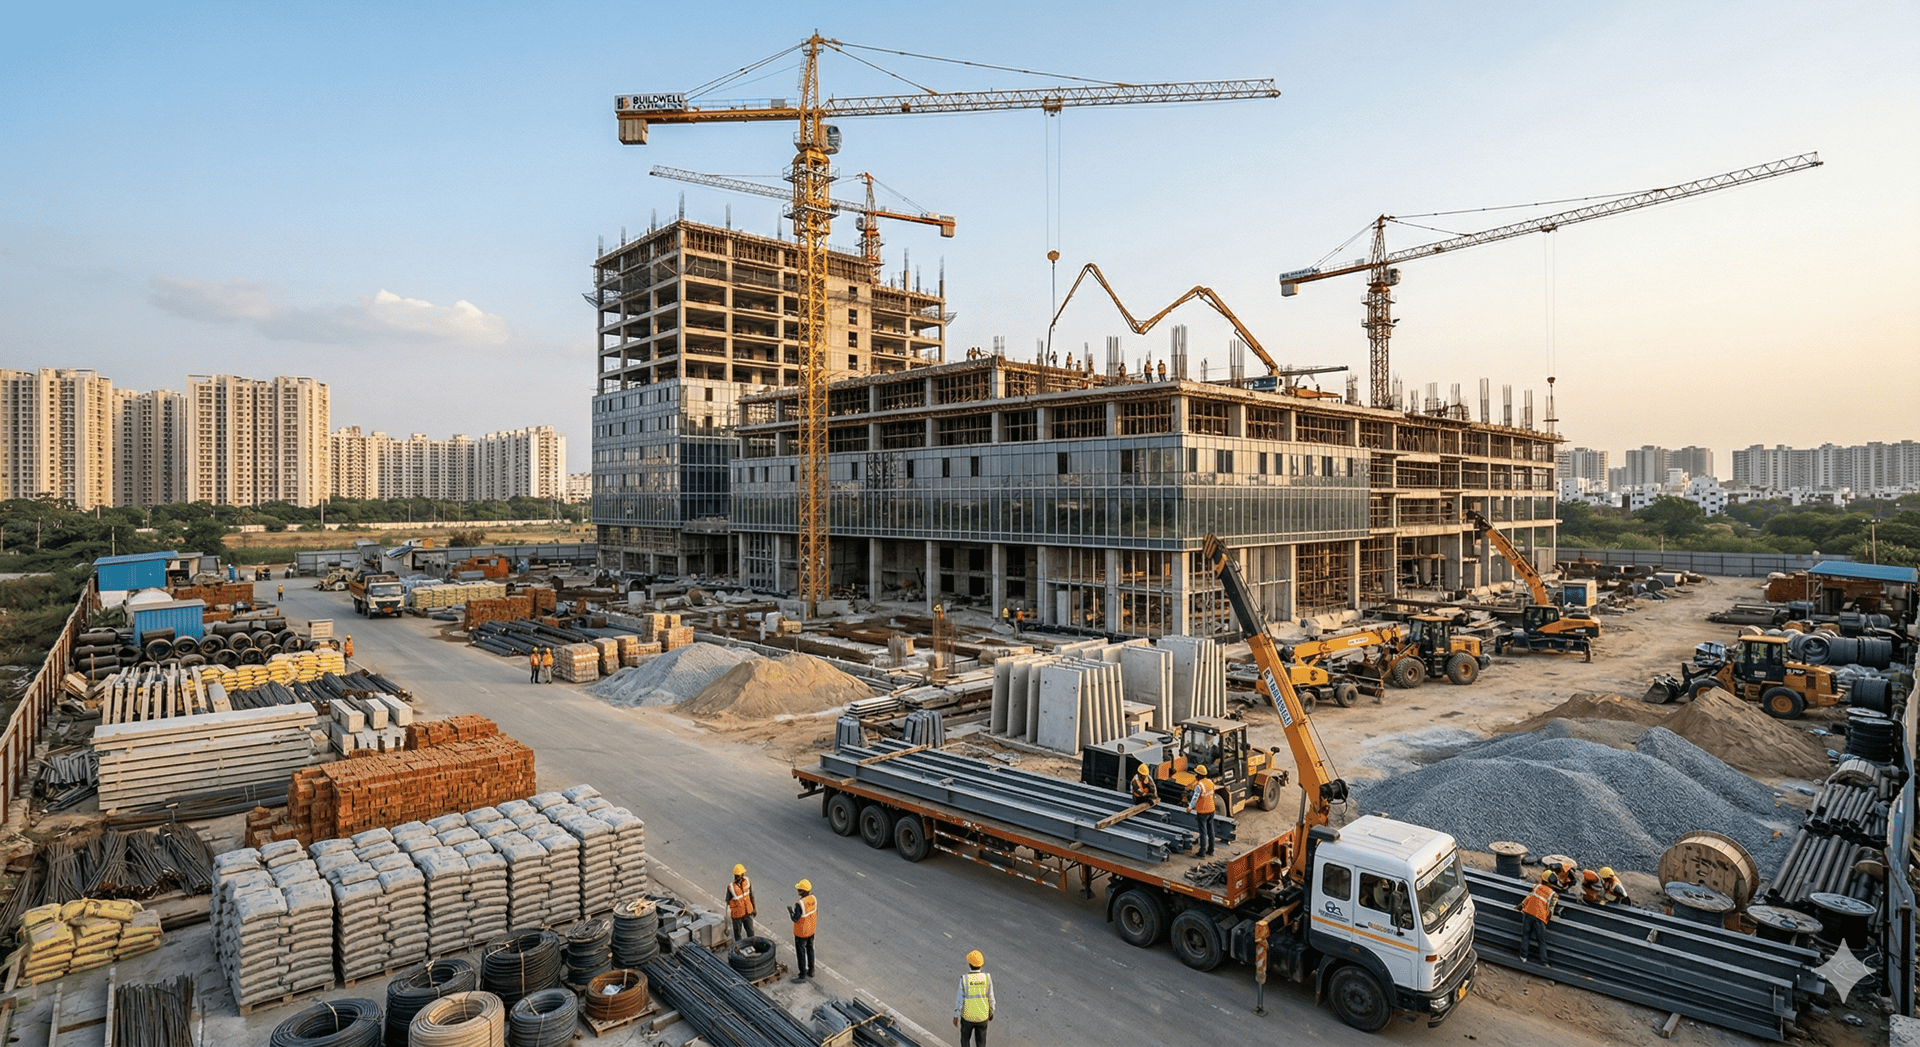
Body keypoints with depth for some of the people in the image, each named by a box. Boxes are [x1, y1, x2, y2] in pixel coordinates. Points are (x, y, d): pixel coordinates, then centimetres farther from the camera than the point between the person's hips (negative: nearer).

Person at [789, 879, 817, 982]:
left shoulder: (800, 904, -31)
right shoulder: (814, 899, -9)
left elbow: (795, 919, -23)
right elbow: (816, 913, 3)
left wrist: (790, 911, -6)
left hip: (801, 933, -7)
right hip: (811, 930, 7)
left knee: (801, 953, 10)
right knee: (810, 950, 23)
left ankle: (802, 975, 21)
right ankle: (811, 971, 37)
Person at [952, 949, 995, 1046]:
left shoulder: (964, 979, -21)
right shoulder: (987, 977, -16)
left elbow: (959, 999, -17)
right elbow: (990, 998, -6)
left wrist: (955, 1016, -6)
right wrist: (991, 1012, 10)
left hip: (967, 1016, -1)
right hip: (982, 1016, 1)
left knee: (965, 1038, 26)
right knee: (981, 1041, 20)